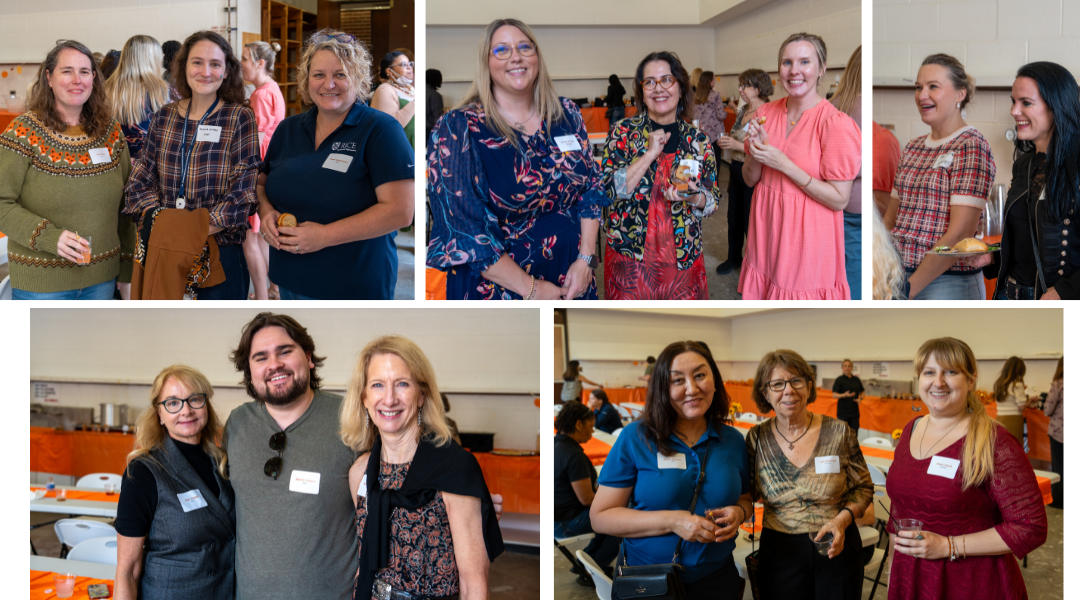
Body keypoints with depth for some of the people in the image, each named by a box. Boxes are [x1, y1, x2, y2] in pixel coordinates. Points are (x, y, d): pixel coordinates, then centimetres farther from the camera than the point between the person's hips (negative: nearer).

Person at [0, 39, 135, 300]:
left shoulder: (111, 131, 5)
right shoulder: (23, 132, -7)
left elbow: (125, 205, 11)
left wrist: (127, 271, 10)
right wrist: (49, 236, -23)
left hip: (102, 278, 4)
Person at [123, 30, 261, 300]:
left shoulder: (239, 118, -2)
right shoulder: (163, 118, 9)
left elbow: (242, 189, -9)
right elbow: (141, 181, 9)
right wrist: (156, 221, -11)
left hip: (220, 246, -3)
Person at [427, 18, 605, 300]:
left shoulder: (566, 114, 3)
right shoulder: (457, 129, -13)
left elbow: (591, 188, 7)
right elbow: (462, 228, -17)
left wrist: (586, 259, -7)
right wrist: (530, 288, -18)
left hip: (573, 278, 4)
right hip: (500, 285, -4)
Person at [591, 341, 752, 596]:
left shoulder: (733, 441, 2)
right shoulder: (635, 438, -10)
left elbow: (745, 499, 14)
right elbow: (600, 516, -12)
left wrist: (738, 512, -11)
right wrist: (672, 521, -23)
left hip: (716, 579, 3)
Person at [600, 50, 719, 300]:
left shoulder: (698, 140, 2)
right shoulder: (624, 132, -2)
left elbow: (713, 200, 6)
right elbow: (608, 189, -11)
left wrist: (693, 197, -17)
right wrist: (650, 154, -18)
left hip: (684, 258, 2)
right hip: (629, 257, -2)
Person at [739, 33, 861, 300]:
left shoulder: (837, 124, -16)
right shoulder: (766, 113, 3)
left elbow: (839, 199, -17)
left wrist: (783, 164, -21)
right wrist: (756, 153, -12)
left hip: (807, 238, -5)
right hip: (766, 232, 5)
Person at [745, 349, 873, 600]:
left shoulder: (839, 433, -7)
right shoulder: (756, 439, -3)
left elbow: (863, 489, 0)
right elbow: (746, 495, 6)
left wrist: (842, 520, -15)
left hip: (836, 549, -1)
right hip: (779, 554, 1)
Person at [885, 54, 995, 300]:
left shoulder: (971, 146, -9)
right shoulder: (913, 148, 12)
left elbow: (959, 234, -16)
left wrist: (909, 288, -17)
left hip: (948, 282, -6)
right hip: (899, 276, 6)